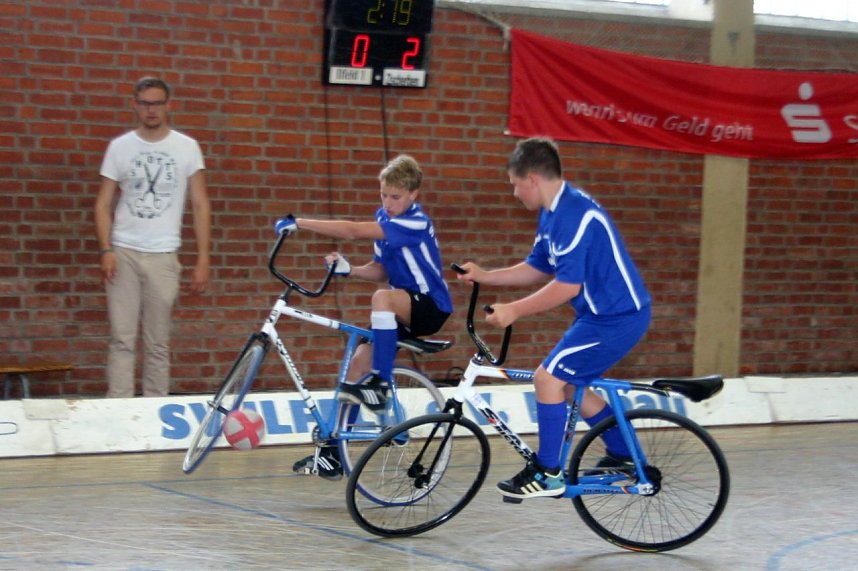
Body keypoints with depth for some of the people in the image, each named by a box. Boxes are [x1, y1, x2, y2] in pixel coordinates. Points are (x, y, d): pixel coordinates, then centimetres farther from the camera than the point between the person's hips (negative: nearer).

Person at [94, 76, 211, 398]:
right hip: (123, 253, 0)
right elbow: (104, 203, 6)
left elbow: (200, 206, 5)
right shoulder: (119, 147, 5)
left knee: (158, 343, 4)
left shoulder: (186, 148, 3)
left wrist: (203, 260, -1)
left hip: (163, 256, 0)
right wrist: (106, 250, -7)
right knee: (122, 339, -3)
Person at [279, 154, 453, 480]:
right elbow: (380, 270, 10)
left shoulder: (414, 223, -22)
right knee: (359, 359, -4)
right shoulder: (384, 218, 5)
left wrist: (300, 224, -30)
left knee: (383, 297, -37)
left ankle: (380, 386, -27)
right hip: (402, 307, 8)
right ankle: (332, 452, 2)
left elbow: (352, 231, -30)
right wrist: (348, 270, -10)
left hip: (430, 307, -8)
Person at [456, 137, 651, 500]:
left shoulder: (575, 215, -23)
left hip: (617, 317, -11)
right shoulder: (553, 213, 9)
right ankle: (623, 457, 33)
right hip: (602, 312, 11)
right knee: (570, 386, 19)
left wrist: (514, 311, -23)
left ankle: (548, 474, -5)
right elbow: (537, 269, 18)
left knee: (548, 378, -13)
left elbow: (567, 286, -26)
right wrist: (484, 276, 10)